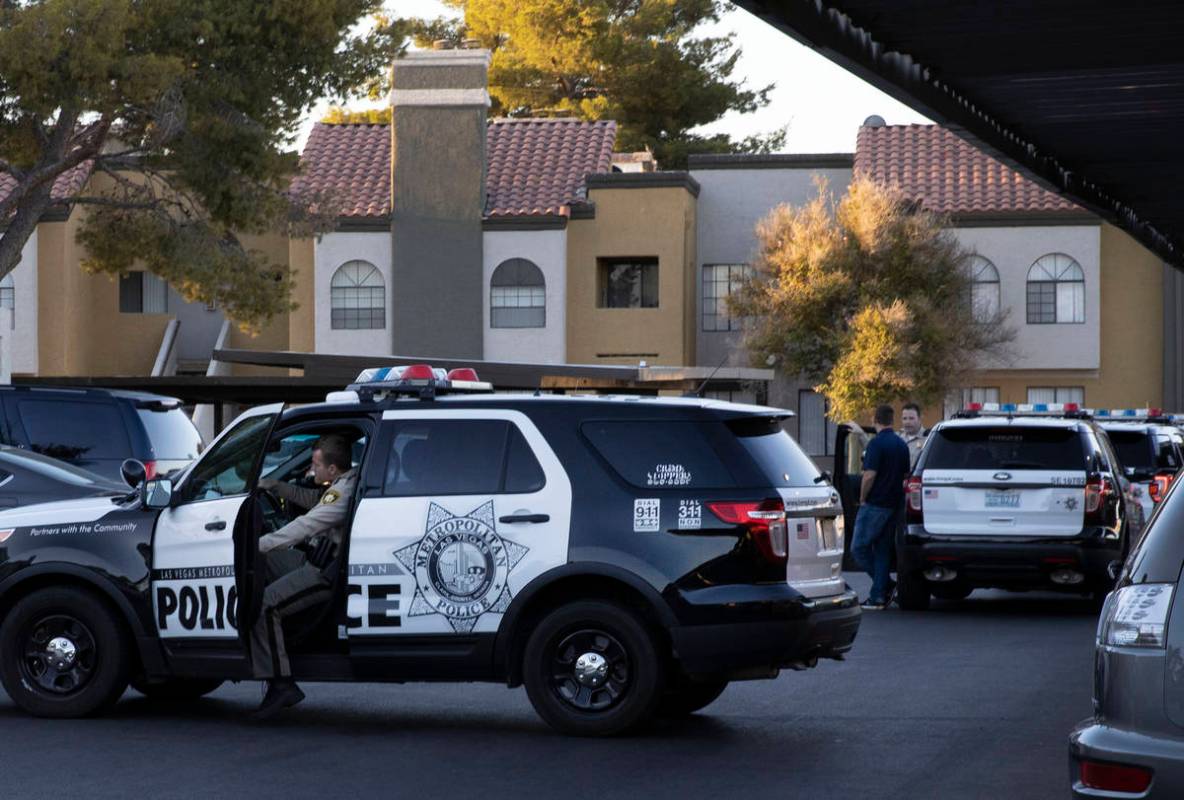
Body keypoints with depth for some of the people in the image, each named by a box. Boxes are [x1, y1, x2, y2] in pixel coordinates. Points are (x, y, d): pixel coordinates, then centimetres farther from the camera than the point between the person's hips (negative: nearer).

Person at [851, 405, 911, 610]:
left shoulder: (876, 443, -14)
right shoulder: (902, 445, 11)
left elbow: (869, 476, -19)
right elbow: (906, 475, 16)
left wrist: (862, 499, -6)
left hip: (875, 505, -8)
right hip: (895, 505, 8)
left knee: (859, 547, 0)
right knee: (883, 550, 10)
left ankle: (887, 585, -6)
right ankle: (878, 597, 6)